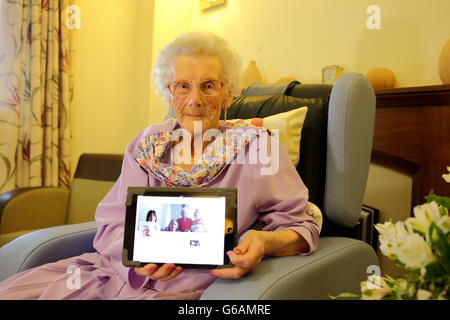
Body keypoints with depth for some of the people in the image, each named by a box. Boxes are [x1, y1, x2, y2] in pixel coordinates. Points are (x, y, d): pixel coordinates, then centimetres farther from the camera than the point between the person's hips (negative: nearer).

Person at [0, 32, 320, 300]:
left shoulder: (256, 148, -3)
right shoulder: (146, 145, 7)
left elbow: (301, 225, -4)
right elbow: (113, 224, 1)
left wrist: (265, 242, -27)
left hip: (192, 289, -4)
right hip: (120, 273, 4)